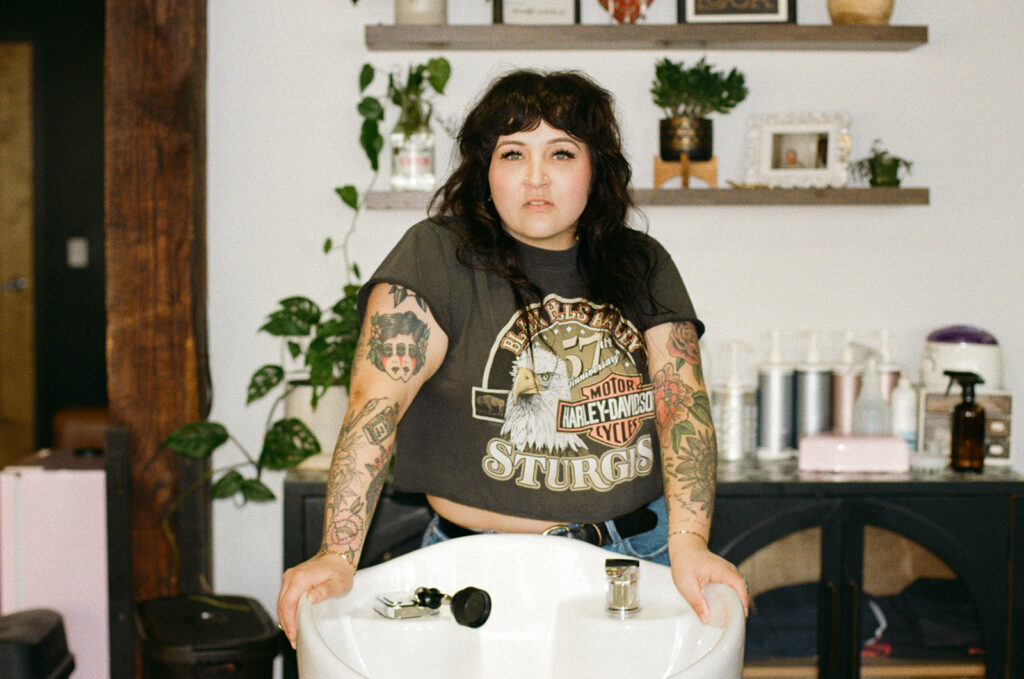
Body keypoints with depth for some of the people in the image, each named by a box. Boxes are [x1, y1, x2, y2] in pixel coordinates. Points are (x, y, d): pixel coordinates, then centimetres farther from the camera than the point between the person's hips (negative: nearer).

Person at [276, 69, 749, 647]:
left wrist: (689, 543, -15)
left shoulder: (644, 267, 7)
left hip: (642, 550, 3)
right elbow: (377, 404, -13)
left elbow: (684, 403, -1)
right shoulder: (436, 257, -4)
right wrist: (337, 556, -22)